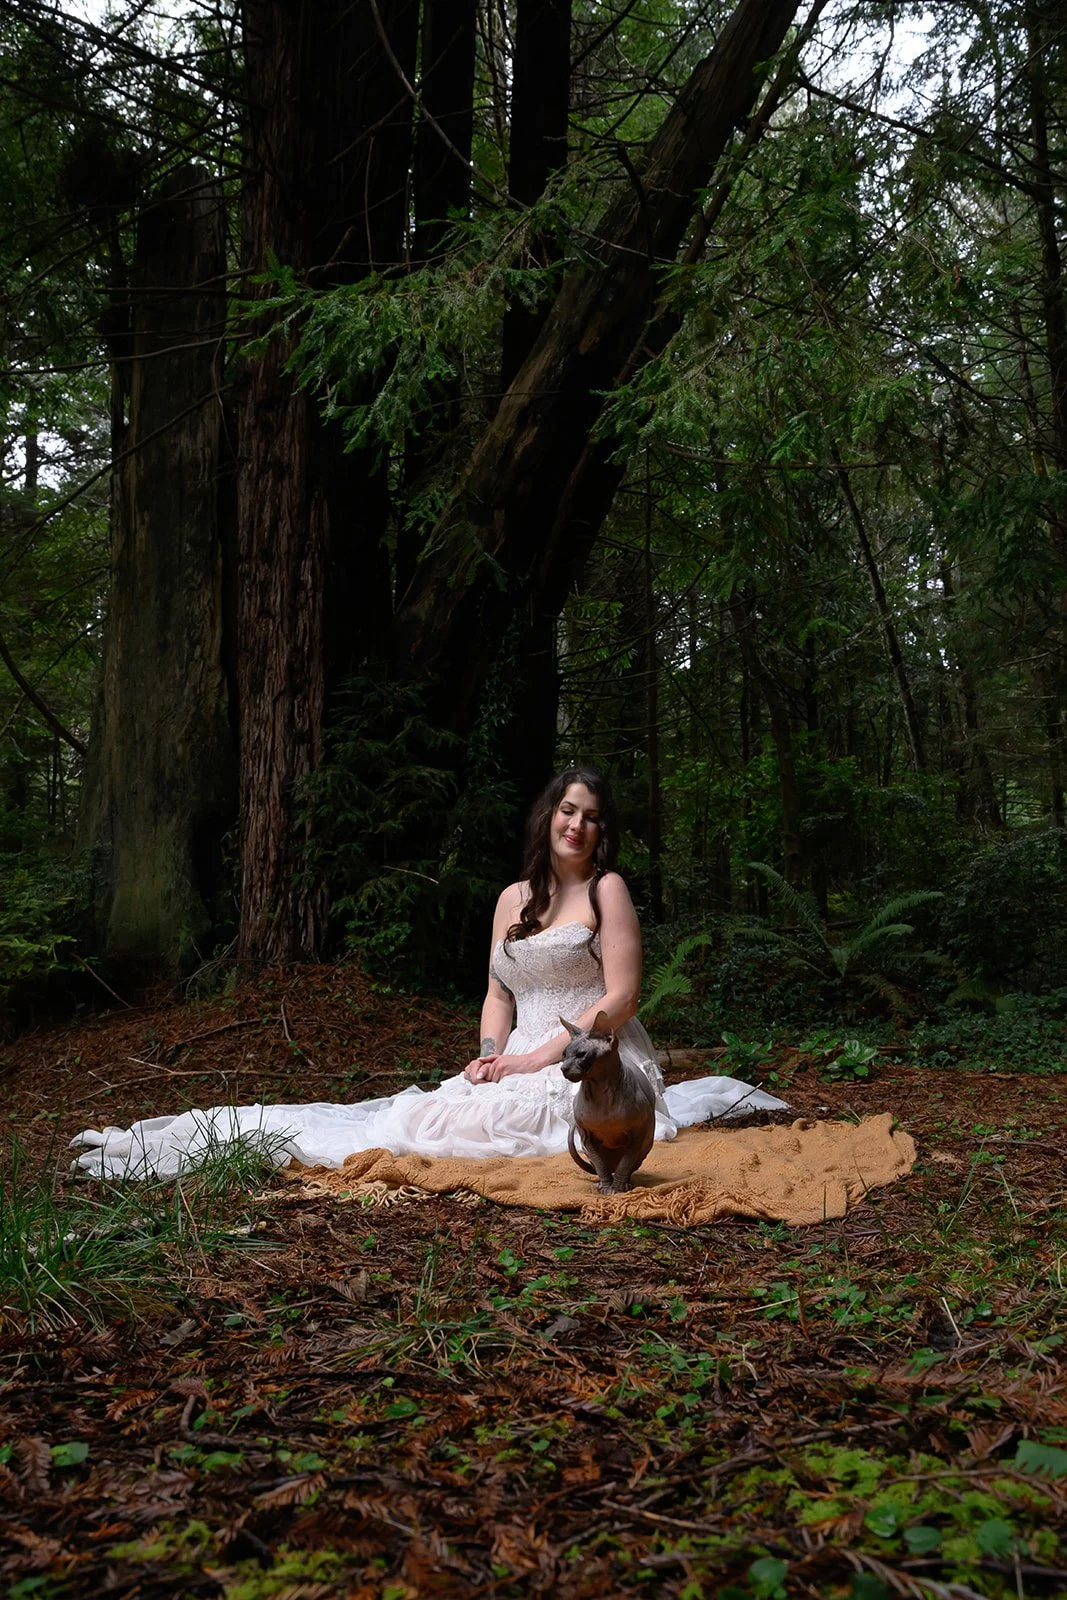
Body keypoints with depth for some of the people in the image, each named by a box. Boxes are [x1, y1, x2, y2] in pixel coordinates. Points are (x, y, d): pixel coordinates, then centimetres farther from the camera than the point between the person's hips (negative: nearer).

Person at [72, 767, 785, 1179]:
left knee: (425, 1120, -26)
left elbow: (621, 997, -9)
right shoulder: (513, 899, 15)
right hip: (521, 1063, 6)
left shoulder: (608, 889, -3)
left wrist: (536, 1058, -13)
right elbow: (499, 992, 13)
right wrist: (491, 1054, -8)